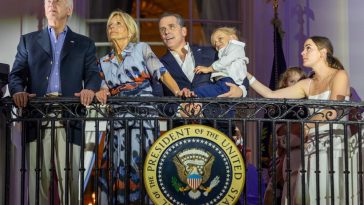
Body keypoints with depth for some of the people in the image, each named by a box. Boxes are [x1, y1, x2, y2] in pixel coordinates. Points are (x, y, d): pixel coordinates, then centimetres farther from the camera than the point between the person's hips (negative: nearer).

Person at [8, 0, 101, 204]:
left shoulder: (84, 44, 18)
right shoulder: (29, 40, 20)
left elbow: (93, 74, 7)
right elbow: (17, 73, 11)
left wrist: (89, 89, -17)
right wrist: (18, 90, -12)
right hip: (37, 118, 1)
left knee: (69, 180, -6)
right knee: (38, 179, -3)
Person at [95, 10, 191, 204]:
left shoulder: (142, 48, 6)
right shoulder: (105, 61, 18)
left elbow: (161, 73, -5)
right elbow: (105, 88, 15)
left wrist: (177, 91, -22)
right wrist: (101, 93, -10)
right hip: (118, 120, 4)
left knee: (139, 163, -11)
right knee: (117, 165, -2)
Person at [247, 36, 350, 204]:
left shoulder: (339, 75, 1)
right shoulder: (307, 85, 18)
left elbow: (332, 111, -11)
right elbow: (271, 95, 16)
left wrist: (306, 125, 2)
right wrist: (246, 75, 12)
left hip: (333, 145, -6)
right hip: (311, 146, 6)